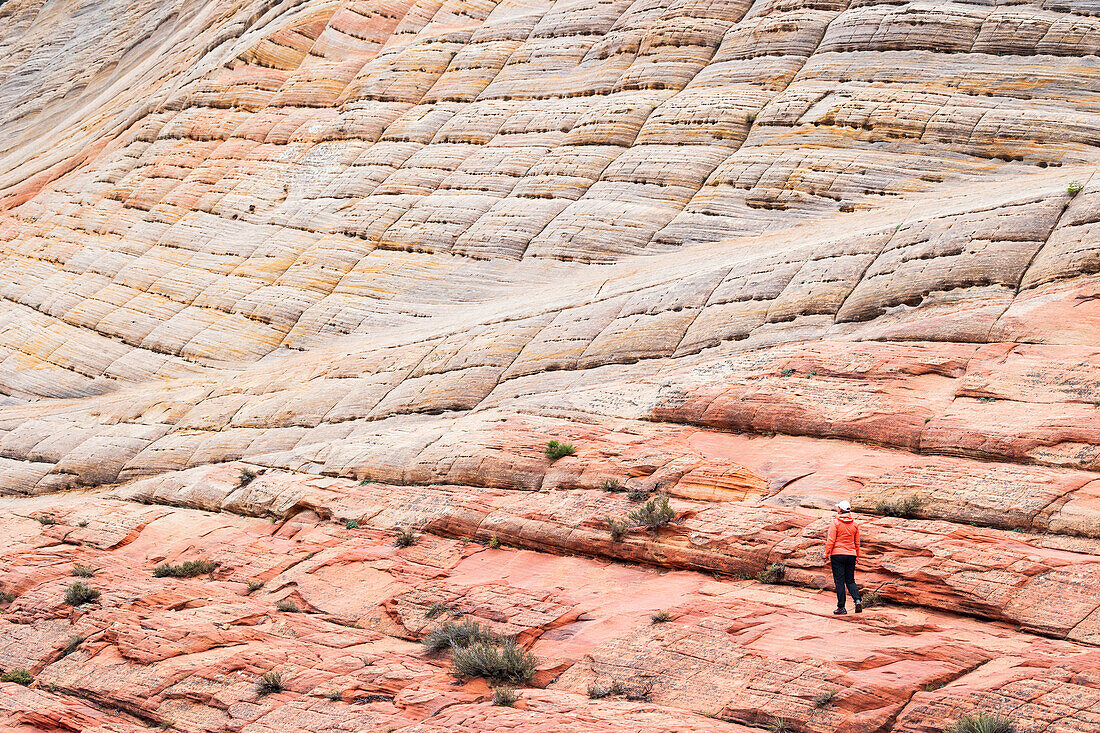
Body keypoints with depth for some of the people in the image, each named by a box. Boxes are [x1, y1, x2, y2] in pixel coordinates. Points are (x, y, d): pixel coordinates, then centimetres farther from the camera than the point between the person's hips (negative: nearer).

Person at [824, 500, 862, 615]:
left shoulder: (835, 523, -8)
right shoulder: (854, 524, 7)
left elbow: (831, 541, -11)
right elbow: (857, 543, 13)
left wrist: (826, 555, -3)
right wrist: (856, 557, 22)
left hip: (837, 555, -4)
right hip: (851, 555, 4)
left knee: (839, 581, -1)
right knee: (850, 580, 12)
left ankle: (841, 607, -1)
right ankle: (857, 600, -11)